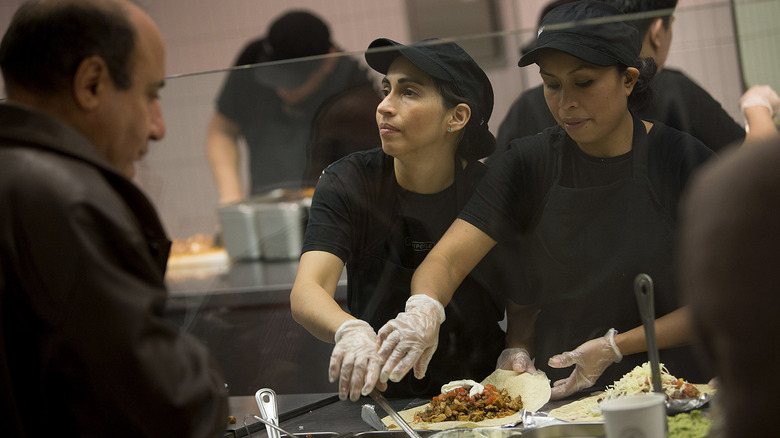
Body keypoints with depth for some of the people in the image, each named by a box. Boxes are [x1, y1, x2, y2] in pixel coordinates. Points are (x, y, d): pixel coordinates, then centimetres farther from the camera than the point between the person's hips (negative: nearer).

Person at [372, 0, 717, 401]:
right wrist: (423, 311, -23)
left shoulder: (685, 162, 0)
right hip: (561, 395, 2)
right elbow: (446, 259, -1)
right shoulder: (531, 162, 7)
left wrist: (614, 346, -8)